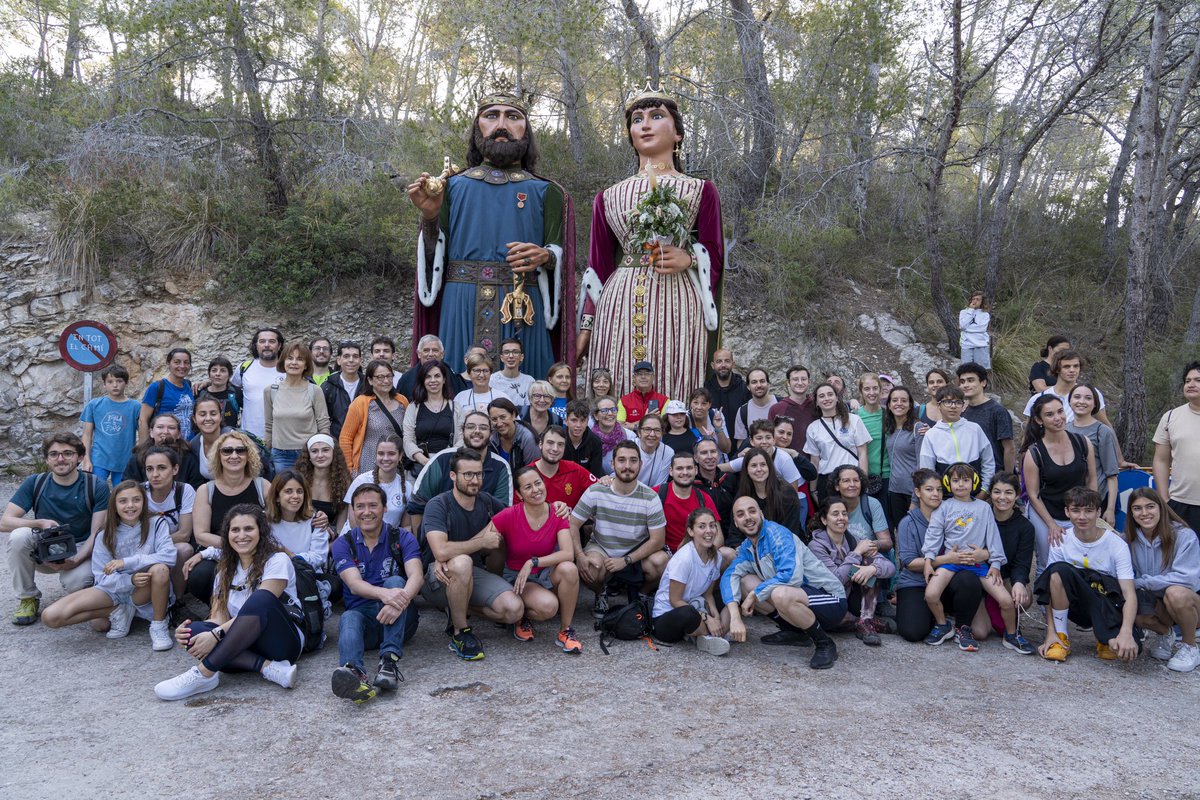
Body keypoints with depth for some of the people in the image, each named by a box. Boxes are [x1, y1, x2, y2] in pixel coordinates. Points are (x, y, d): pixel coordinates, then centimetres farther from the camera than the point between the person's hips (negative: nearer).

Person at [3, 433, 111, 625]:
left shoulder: (96, 486, -10)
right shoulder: (35, 483, -4)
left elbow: (97, 534, -13)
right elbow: (5, 522, -10)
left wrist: (75, 560, -29)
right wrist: (41, 523, -27)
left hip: (81, 550, -3)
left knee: (75, 582, -34)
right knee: (18, 535, -28)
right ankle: (27, 598, -8)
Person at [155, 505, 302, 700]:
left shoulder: (277, 560, -5)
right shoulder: (226, 570, 13)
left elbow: (261, 605, -18)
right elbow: (219, 616, 2)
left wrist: (216, 634, -28)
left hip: (285, 640, -5)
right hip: (244, 644, 5)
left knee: (261, 598, -34)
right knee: (194, 631, -23)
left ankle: (205, 673, -33)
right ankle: (267, 667, -31)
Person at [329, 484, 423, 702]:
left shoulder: (402, 538, 3)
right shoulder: (343, 543, 4)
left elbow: (416, 576, -15)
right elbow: (354, 584, -14)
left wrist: (401, 599, -40)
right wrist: (384, 594, -37)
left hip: (400, 620, 0)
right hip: (362, 614, 0)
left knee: (395, 581, -28)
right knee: (349, 618, -33)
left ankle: (390, 661, -40)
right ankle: (353, 672, -65)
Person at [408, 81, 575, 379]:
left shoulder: (546, 192, 11)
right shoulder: (452, 186, 13)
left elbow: (560, 254, 6)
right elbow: (435, 258, 10)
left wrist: (545, 256, -15)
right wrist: (430, 217, -7)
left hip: (523, 311, 0)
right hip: (461, 308, 1)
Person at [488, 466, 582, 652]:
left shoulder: (558, 514, -10)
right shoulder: (509, 516, -16)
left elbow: (568, 553, -22)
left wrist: (533, 562, -29)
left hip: (546, 574, 3)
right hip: (516, 577, -3)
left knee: (569, 569, -33)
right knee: (548, 605, -34)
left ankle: (565, 630, -14)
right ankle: (521, 618, 3)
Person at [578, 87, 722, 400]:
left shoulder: (700, 191, 13)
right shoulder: (608, 198, 18)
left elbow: (715, 256, 9)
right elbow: (598, 266, 15)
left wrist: (689, 258, -12)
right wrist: (585, 327, 9)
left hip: (677, 307, -2)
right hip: (619, 310, 2)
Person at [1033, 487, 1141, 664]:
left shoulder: (1116, 544, -13)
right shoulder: (1061, 541, -8)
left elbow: (1129, 593, -21)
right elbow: (1052, 589, -9)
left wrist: (1125, 632, -37)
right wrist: (1050, 633, -19)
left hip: (1109, 609, -1)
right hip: (1076, 605, 2)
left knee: (1128, 650, -31)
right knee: (1059, 569, -29)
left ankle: (1106, 640, 8)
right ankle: (1061, 638, -13)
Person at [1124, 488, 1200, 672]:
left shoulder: (1184, 536, -18)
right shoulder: (1130, 539, -4)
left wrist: (1140, 582, -25)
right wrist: (1145, 615, -16)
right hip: (1155, 602, 4)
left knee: (1175, 593, -37)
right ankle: (1165, 634, 9)